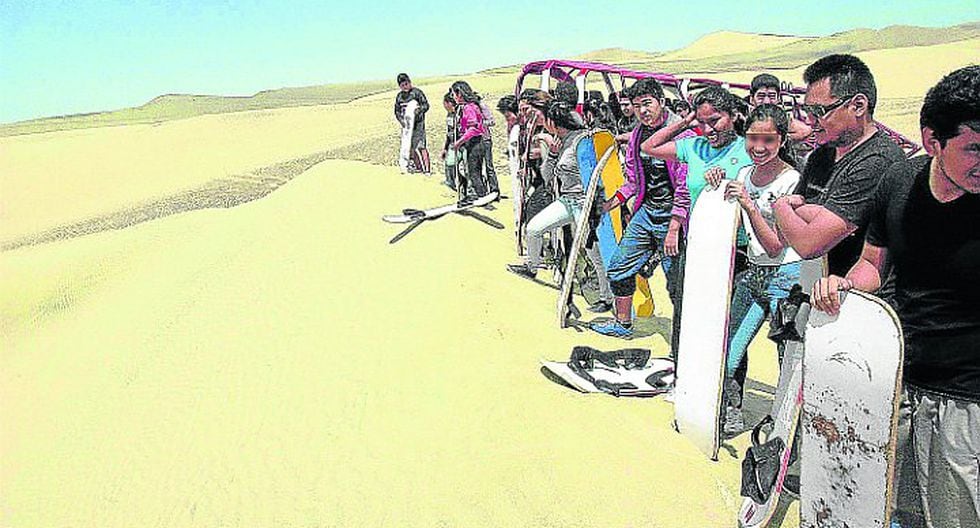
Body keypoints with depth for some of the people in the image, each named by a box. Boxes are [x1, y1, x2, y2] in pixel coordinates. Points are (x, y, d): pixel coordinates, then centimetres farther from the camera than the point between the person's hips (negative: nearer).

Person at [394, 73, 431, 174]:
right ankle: (418, 167, 20)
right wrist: (401, 120, -3)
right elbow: (397, 111, 15)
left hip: (418, 122, -6)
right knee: (410, 147, 8)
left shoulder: (417, 92, -4)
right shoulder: (399, 96, 11)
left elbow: (426, 105, -6)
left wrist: (419, 110, -25)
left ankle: (427, 169, -15)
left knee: (421, 146, -14)